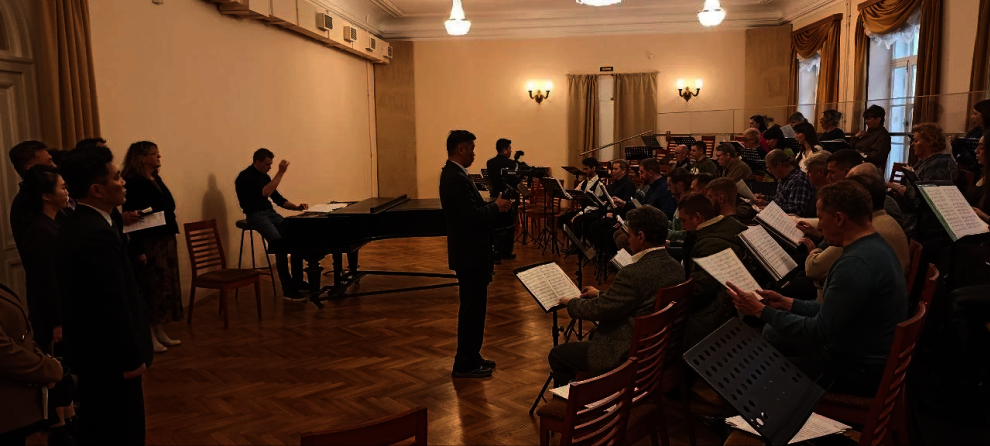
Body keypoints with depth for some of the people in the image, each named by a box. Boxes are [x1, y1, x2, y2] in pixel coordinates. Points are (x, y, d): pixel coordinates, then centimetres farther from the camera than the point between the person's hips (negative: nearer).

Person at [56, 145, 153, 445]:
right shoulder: (98, 234, -26)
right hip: (108, 354, -10)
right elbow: (114, 306, -26)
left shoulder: (76, 224, 5)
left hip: (90, 349, 10)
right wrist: (132, 358, -17)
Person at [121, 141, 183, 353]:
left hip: (166, 240, 9)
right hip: (149, 243, -9)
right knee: (153, 288, -2)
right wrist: (138, 250, -20)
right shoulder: (133, 183, -13)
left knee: (167, 286, 12)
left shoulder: (156, 179, 13)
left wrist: (172, 240, 16)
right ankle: (149, 337, 9)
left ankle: (160, 332, 23)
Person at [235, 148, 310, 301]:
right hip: (256, 216, -8)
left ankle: (297, 281, 0)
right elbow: (265, 192, -25)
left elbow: (278, 199, 18)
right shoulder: (245, 177, -10)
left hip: (271, 213, 8)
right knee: (280, 244, -29)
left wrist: (297, 207, 2)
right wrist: (281, 172, -23)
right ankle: (288, 290, -26)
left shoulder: (264, 176, 16)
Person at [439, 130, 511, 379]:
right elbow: (473, 215, -26)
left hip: (469, 251, 11)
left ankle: (470, 358, 27)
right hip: (470, 254, -11)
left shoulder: (452, 173, 13)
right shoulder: (457, 178, -21)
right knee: (473, 308, -2)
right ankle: (464, 365, 8)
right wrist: (496, 207, -10)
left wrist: (493, 207, 5)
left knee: (473, 307, 17)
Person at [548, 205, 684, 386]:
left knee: (557, 356, 5)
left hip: (626, 356, -9)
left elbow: (599, 310, -19)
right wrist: (601, 294, 15)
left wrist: (571, 302, 0)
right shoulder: (677, 269, -3)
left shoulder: (634, 274, -29)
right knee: (594, 331, 33)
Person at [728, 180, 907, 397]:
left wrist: (762, 311, -18)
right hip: (868, 356, 10)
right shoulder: (875, 247, 5)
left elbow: (820, 332, -25)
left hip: (860, 371, -10)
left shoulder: (856, 263, -28)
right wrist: (788, 303, 7)